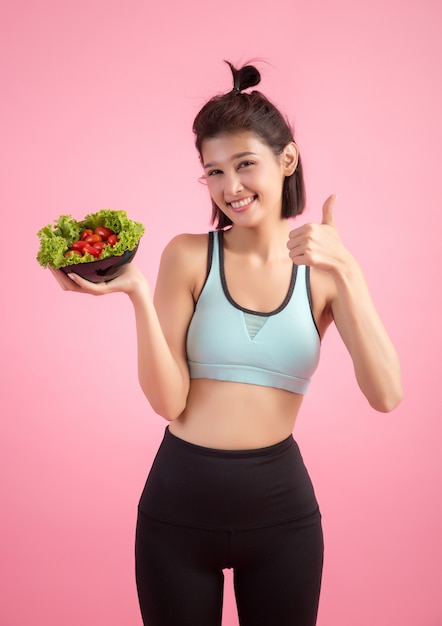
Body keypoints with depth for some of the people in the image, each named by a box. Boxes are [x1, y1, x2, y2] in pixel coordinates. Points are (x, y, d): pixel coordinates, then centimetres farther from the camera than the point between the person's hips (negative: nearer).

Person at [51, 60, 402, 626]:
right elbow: (169, 402, -10)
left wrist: (343, 270, -21)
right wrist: (136, 293, -21)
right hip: (180, 501, 0)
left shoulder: (324, 267, -1)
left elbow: (386, 395, -14)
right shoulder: (188, 256, -4)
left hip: (282, 505, 1)